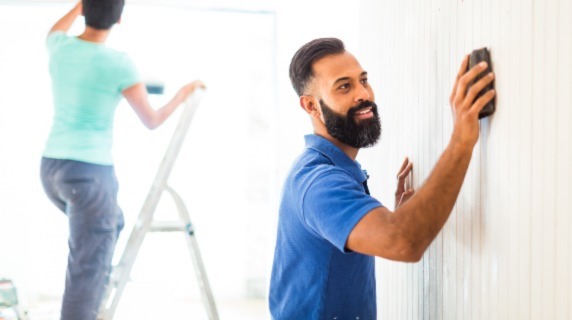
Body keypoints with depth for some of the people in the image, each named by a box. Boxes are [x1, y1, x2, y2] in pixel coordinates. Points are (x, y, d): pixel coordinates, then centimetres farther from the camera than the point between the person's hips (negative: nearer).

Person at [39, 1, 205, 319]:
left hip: (51, 167, 7)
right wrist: (183, 92, 13)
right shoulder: (119, 63, -14)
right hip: (90, 172, -7)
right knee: (88, 269, -1)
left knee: (110, 223, 31)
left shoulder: (60, 47, 2)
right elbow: (152, 120, -4)